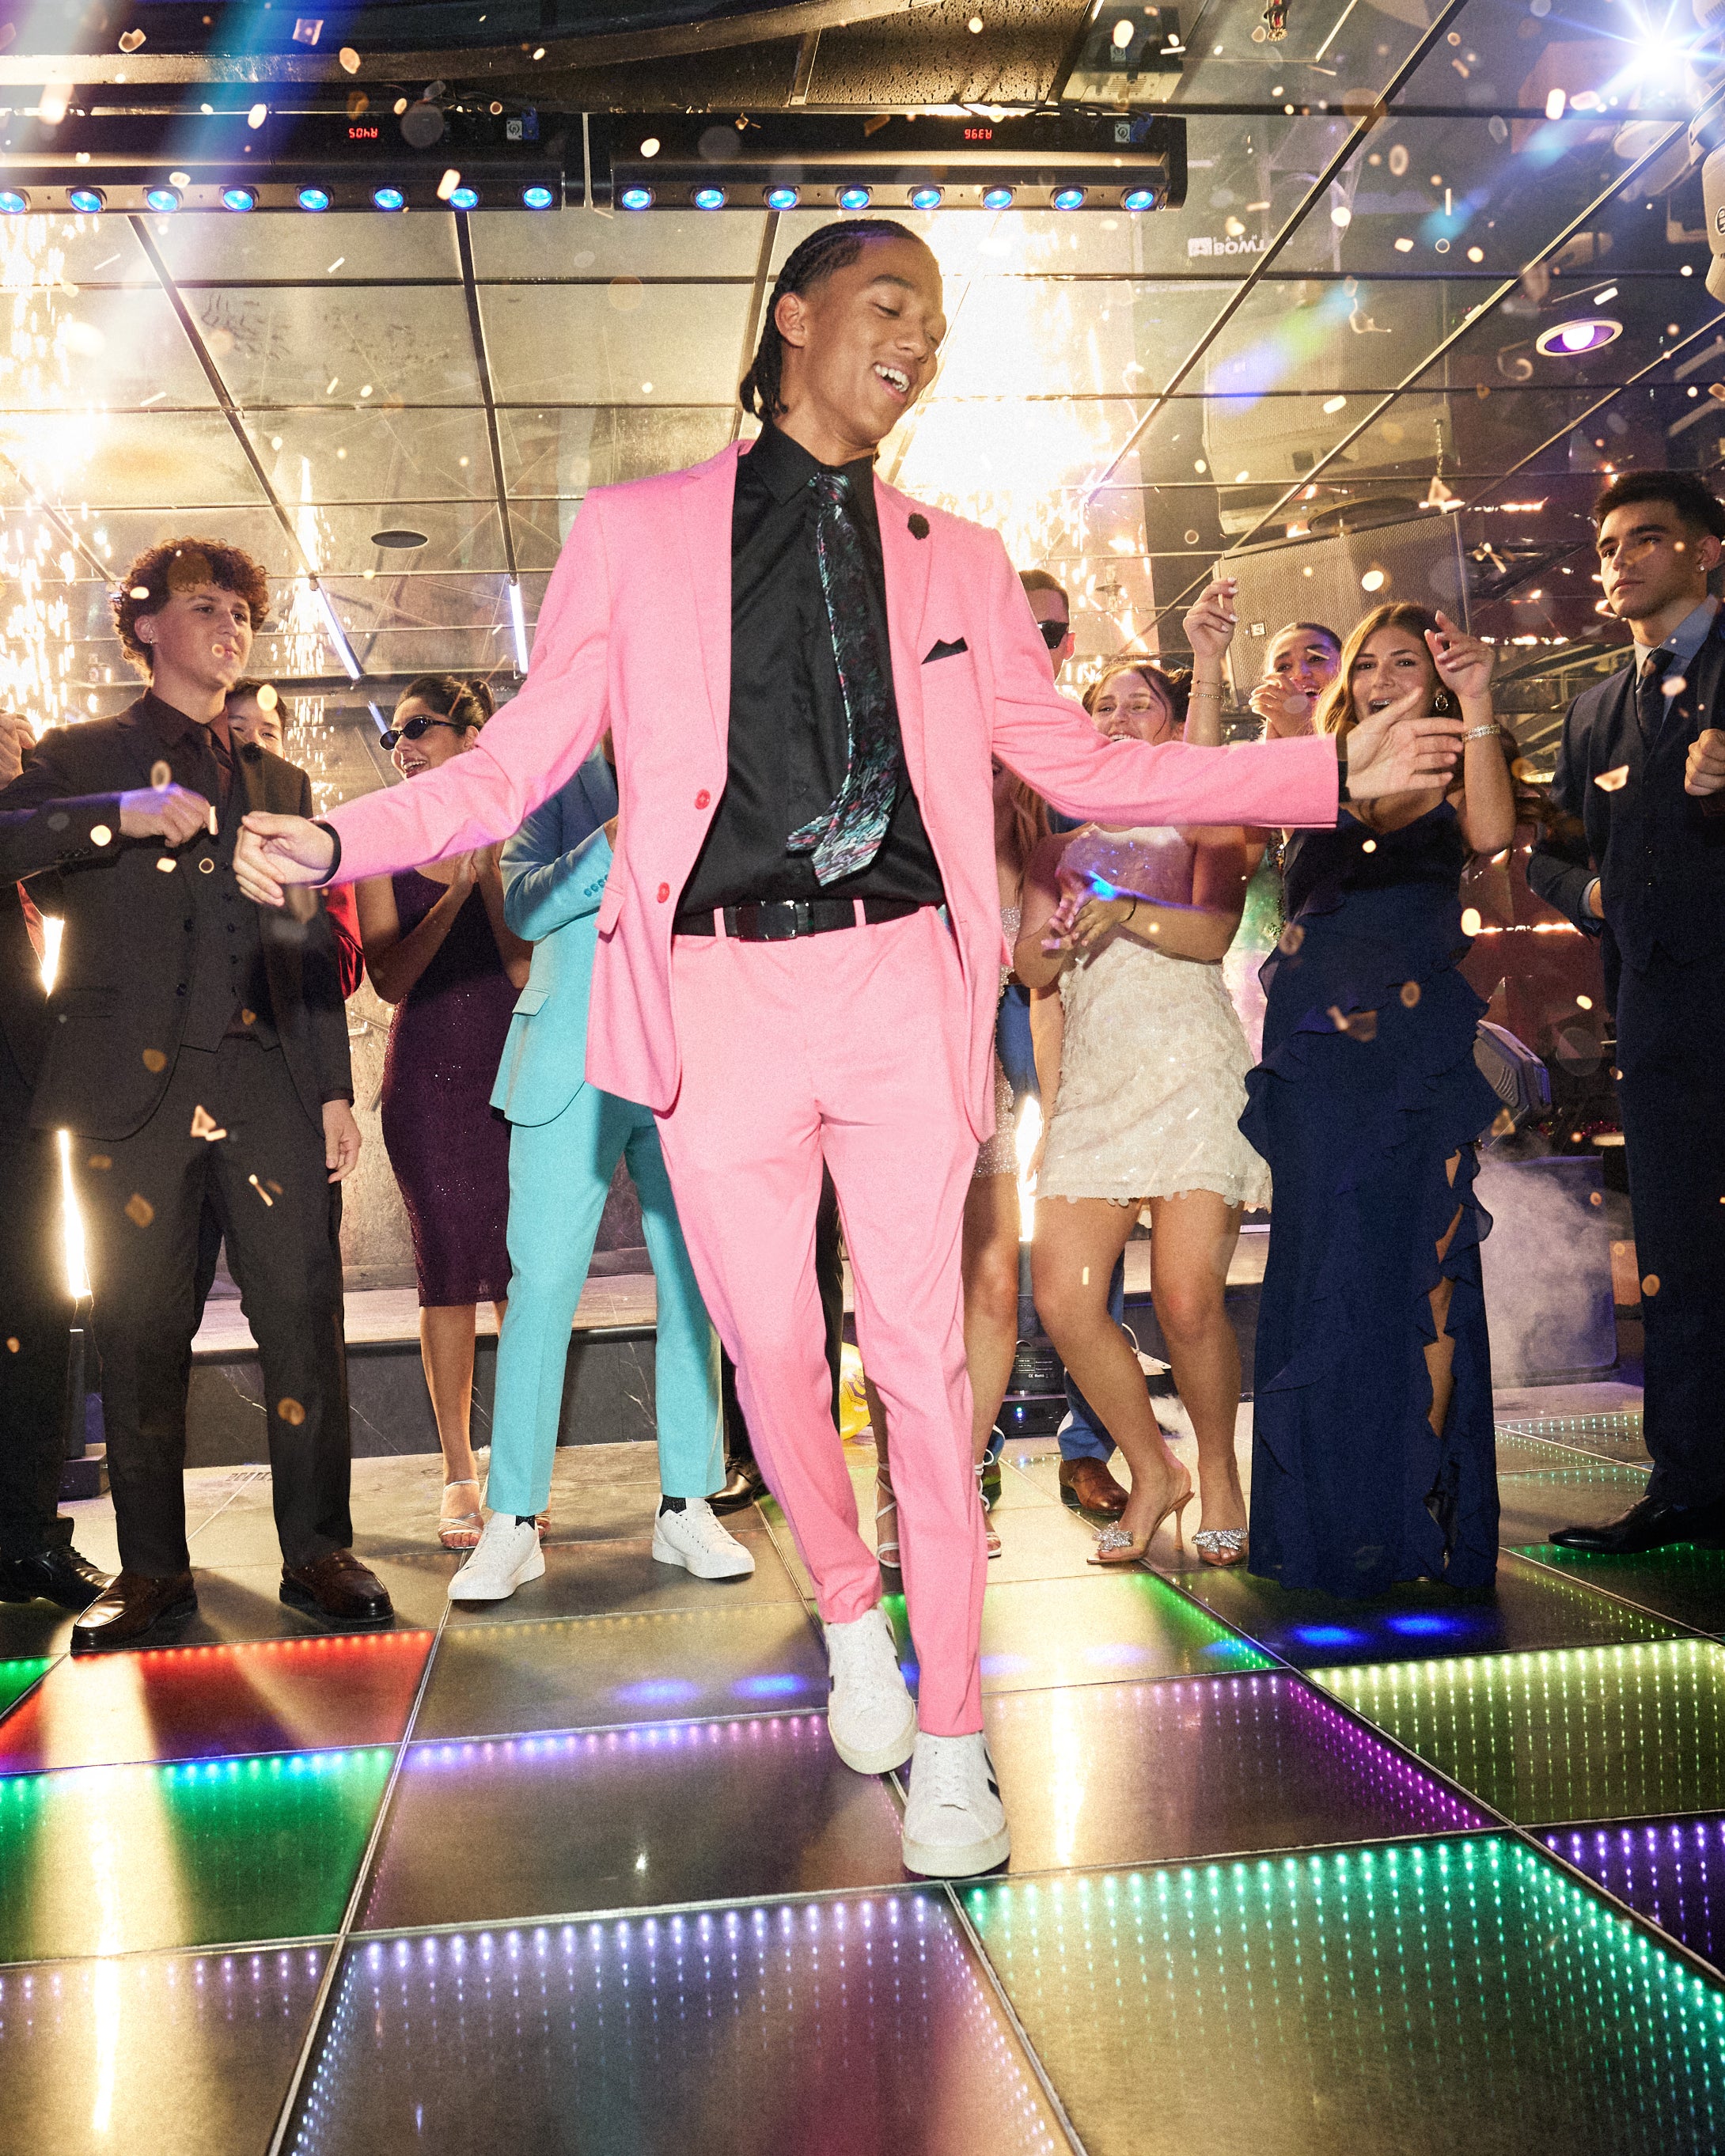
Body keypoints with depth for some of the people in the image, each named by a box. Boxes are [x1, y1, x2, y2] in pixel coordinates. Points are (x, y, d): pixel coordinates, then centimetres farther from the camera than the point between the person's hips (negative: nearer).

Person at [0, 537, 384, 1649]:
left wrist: (336, 1088, 10)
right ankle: (153, 1567, 12)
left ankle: (319, 1549, 4)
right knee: (141, 1329, 1)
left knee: (305, 1317, -5)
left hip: (270, 1078, 2)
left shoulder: (282, 782, 22)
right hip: (134, 1086, -1)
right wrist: (121, 819, -18)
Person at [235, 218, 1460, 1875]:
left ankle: (948, 1734, 14)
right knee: (772, 1350, 5)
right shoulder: (637, 533, 9)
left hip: (899, 981, 1)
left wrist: (1328, 773, 10)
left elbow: (1077, 762, 15)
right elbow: (523, 757, 6)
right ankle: (850, 1613, 34)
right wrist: (340, 838, -9)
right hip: (720, 989, 0)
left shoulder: (954, 562, 15)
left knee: (922, 1354, 0)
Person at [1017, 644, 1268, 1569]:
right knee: (1062, 1299, -10)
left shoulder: (1201, 814, 13)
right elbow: (1030, 966, 13)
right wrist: (1057, 940, -9)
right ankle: (1153, 1473, 12)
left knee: (1188, 1301, -14)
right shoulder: (1064, 835, 22)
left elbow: (1213, 932, -3)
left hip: (1190, 1067, -3)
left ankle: (1218, 1474, 12)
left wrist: (1126, 913, -18)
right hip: (1092, 1074, 3)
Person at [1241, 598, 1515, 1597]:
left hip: (1419, 1059, -2)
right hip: (1318, 1056, 2)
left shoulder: (1448, 780, 8)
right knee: (1323, 1276, 4)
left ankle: (1421, 1516, 10)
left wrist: (1477, 709, -27)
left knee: (1418, 1277, -2)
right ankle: (1333, 1523, 15)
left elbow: (1491, 832, -14)